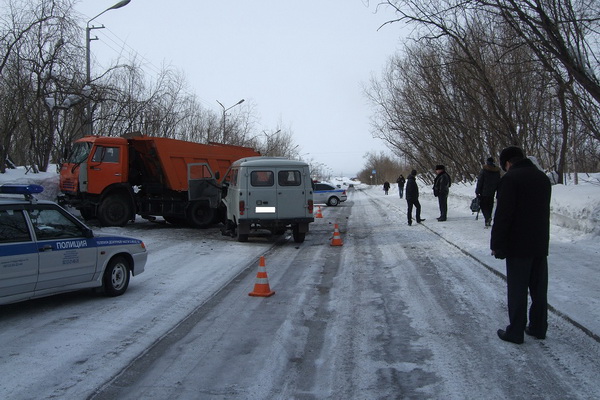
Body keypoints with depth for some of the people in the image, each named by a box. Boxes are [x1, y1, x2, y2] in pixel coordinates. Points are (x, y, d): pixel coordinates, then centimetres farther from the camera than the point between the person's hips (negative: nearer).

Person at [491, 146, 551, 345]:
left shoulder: (510, 179, -14)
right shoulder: (543, 178, 11)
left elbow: (503, 215, -17)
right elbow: (544, 211, 16)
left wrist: (496, 244, -10)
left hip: (518, 246, -7)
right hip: (541, 244, 7)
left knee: (517, 290, 1)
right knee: (539, 288, 14)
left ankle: (515, 331, 7)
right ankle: (538, 328, 25)